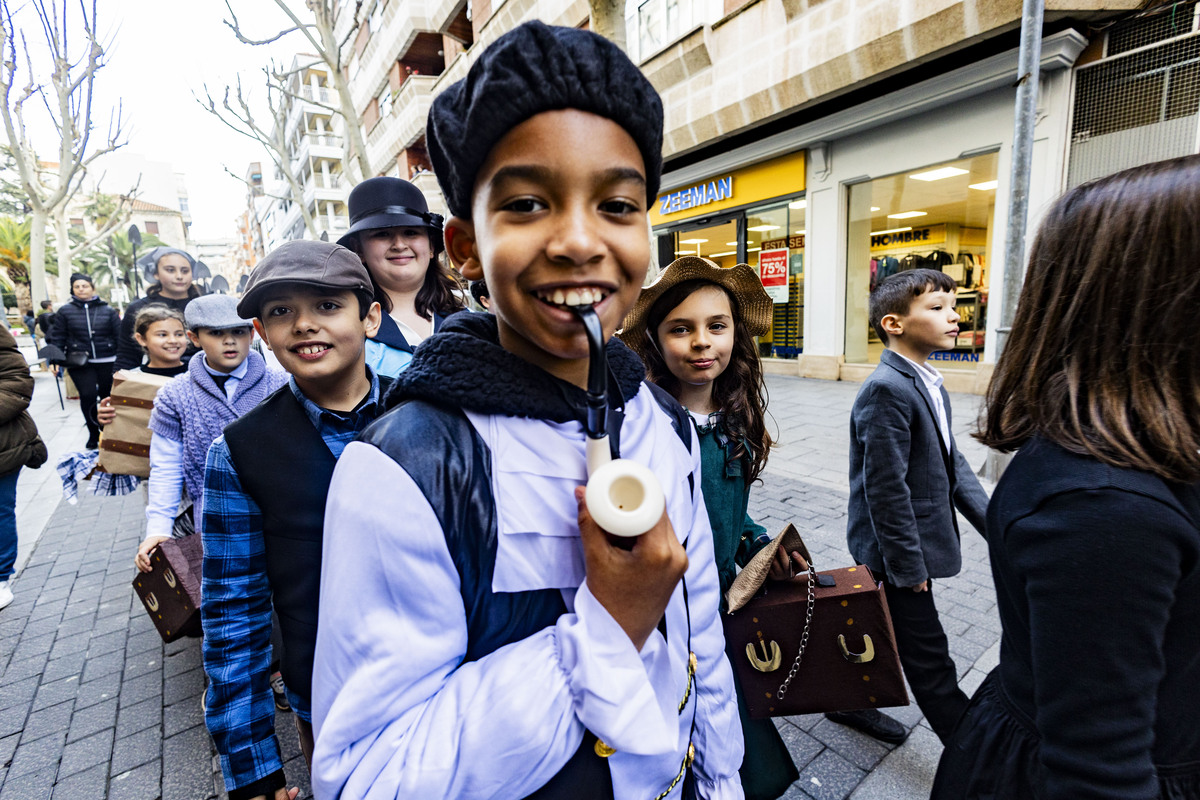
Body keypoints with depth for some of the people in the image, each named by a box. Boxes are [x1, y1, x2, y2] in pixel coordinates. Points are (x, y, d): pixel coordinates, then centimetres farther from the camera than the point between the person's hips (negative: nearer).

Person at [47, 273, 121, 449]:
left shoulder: (107, 310, 5)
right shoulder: (65, 311, 6)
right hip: (79, 362, 0)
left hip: (106, 361, 0)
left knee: (108, 395, 4)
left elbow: (120, 335, 4)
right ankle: (93, 434, 3)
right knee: (88, 395, -12)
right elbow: (57, 337, 7)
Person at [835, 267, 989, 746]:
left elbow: (952, 463, 13)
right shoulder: (887, 390, -23)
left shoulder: (929, 384, 9)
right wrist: (908, 563, -18)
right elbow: (885, 488, -24)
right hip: (899, 547, -10)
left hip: (917, 542, 10)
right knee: (928, 657, 7)